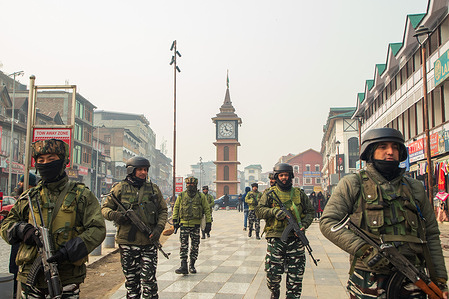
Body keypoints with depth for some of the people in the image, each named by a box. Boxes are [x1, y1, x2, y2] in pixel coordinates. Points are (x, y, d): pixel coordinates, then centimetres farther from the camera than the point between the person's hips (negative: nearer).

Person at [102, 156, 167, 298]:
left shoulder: (153, 188, 7)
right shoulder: (120, 188, 2)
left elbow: (163, 210, 13)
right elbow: (105, 208, 9)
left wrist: (159, 228, -3)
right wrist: (113, 214, -14)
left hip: (149, 242, 0)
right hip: (127, 242, 0)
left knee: (148, 281, -3)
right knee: (131, 281, 11)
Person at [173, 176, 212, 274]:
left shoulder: (201, 196, 2)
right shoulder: (181, 196, 5)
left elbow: (207, 209, 4)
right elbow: (176, 208, 11)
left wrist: (208, 223, -1)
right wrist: (175, 220, 3)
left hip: (196, 225, 0)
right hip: (184, 223, 0)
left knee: (195, 246, 6)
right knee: (183, 245, -7)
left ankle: (192, 265, 20)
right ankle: (183, 266, -8)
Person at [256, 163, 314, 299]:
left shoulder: (299, 194, 11)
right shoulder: (270, 193, 6)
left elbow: (310, 211, 14)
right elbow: (259, 210, 0)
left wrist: (304, 225, -4)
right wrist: (274, 211, -17)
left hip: (295, 239, 2)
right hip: (275, 238, -1)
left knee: (296, 275, 3)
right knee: (273, 272, 1)